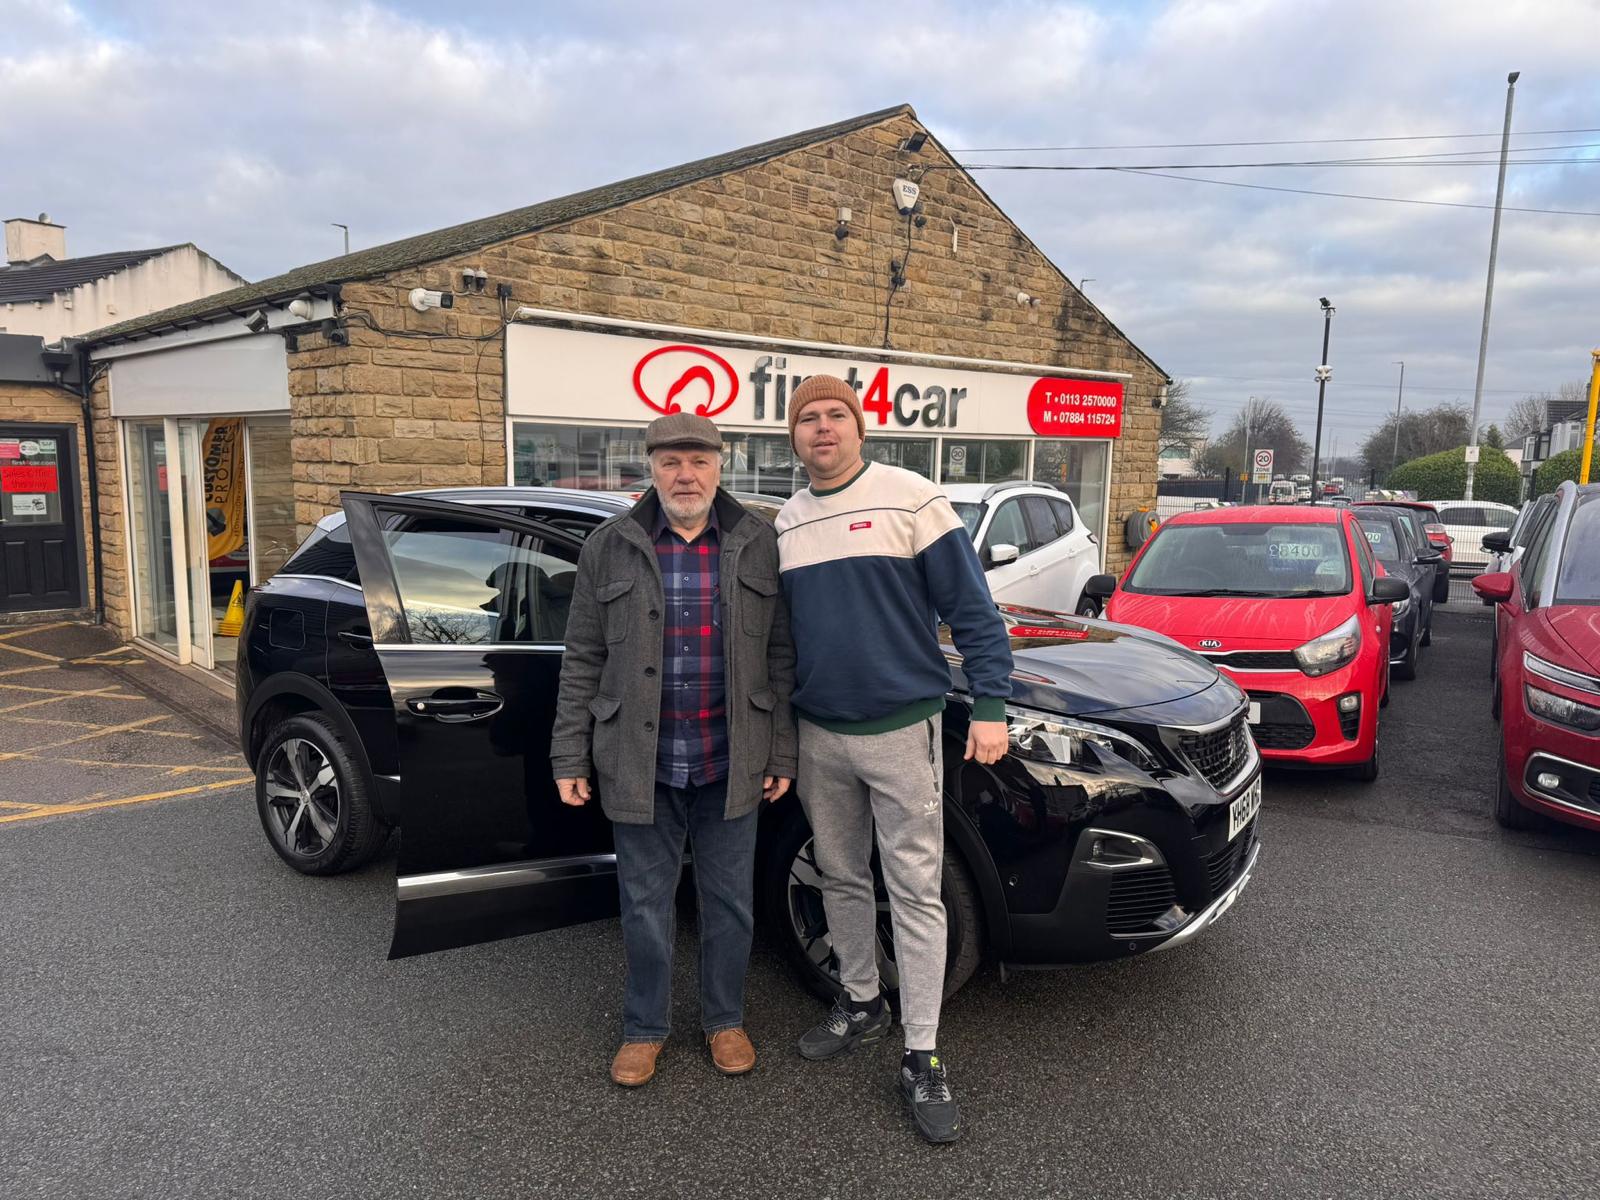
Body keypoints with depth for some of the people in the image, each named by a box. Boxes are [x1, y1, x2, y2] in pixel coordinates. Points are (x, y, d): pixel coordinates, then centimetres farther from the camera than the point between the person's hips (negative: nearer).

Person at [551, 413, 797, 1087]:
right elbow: (583, 661, 2)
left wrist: (782, 754, -1)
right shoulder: (610, 548, 0)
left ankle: (725, 1019, 34)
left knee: (729, 900, 13)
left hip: (730, 764, 1)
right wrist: (571, 757, -1)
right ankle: (645, 1028, 31)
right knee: (645, 904, 12)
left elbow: (780, 657, 2)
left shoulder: (759, 545, 0)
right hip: (640, 764, 0)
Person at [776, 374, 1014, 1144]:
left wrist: (990, 704, -14)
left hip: (901, 729, -5)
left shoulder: (911, 499, -7)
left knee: (914, 892, 0)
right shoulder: (786, 524, 9)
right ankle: (861, 1003, 36)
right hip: (818, 735, 5)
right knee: (841, 877, 17)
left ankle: (922, 1058, 10)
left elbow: (971, 608, -8)